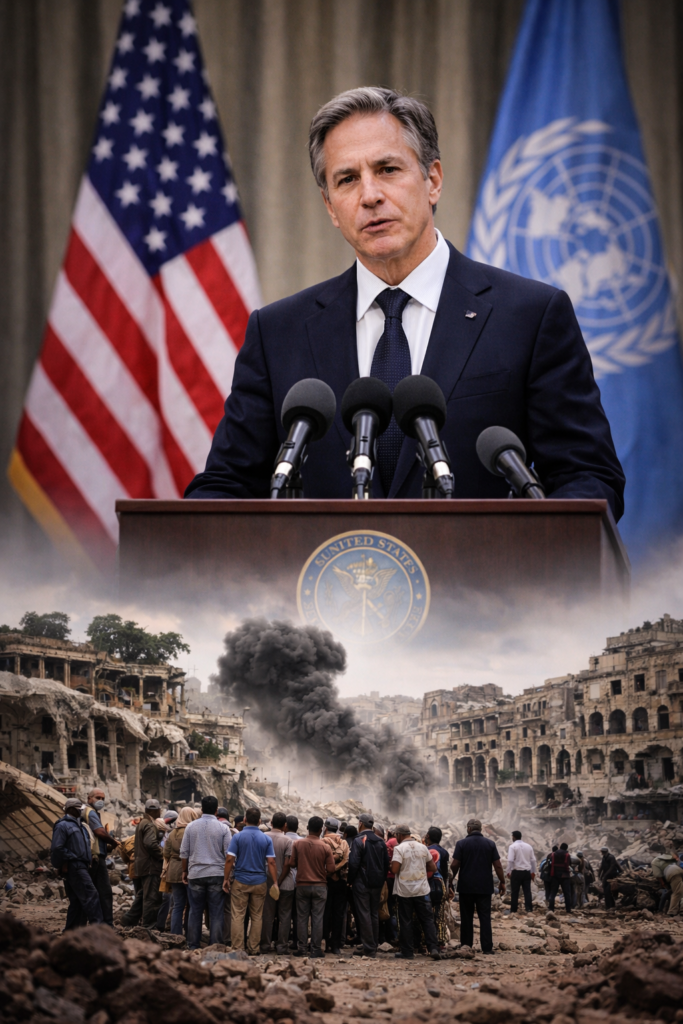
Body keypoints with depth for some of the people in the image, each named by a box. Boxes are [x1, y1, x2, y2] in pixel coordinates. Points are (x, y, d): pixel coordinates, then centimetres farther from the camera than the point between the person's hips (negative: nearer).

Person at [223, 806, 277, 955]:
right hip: (259, 882, 2)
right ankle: (254, 949, 9)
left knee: (238, 916, 1)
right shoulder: (266, 839, 1)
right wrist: (275, 883, 0)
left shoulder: (238, 837, -4)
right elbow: (271, 862, -2)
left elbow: (230, 859, -9)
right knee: (257, 917, 8)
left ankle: (237, 948, -3)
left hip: (240, 881, -2)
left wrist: (226, 878, -1)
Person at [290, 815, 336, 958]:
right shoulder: (325, 847, -9)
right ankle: (316, 949, 2)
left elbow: (292, 863, -3)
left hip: (302, 885, 1)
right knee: (317, 918, 2)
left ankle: (301, 948, 8)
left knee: (302, 917, 7)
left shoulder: (298, 844, -6)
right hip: (319, 886, -1)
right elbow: (331, 869, -8)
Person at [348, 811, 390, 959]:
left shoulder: (358, 841, -11)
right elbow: (386, 864, 12)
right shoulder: (381, 842, 9)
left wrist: (351, 880, -6)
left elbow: (353, 863, -17)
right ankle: (374, 946, 15)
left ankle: (369, 948, -6)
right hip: (377, 884, 6)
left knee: (363, 915, -4)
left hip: (362, 883, -6)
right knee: (374, 914, 12)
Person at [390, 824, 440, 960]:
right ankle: (434, 948, -6)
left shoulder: (399, 848, -9)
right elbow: (433, 868, 8)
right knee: (427, 919, 5)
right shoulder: (422, 847, 5)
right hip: (422, 889, 3)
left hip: (404, 890, -3)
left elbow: (395, 869, -17)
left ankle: (407, 952, 8)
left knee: (405, 921, 5)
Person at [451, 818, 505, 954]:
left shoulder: (461, 843, -4)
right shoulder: (490, 844, 1)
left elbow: (455, 864, -7)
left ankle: (466, 945, 14)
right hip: (485, 887, 1)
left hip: (466, 886, -1)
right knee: (485, 917, 1)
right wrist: (502, 882, 8)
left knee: (466, 917, 10)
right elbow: (497, 865, -1)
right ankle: (487, 947, -5)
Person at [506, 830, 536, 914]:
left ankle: (513, 911, 3)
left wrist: (509, 871, -7)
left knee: (514, 892, 2)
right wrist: (533, 872, 16)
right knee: (527, 891, 4)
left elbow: (510, 860, -14)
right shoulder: (528, 846, 9)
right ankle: (529, 910, -4)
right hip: (527, 872, 4)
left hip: (516, 872, -4)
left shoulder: (512, 846, -6)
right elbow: (533, 860, 9)